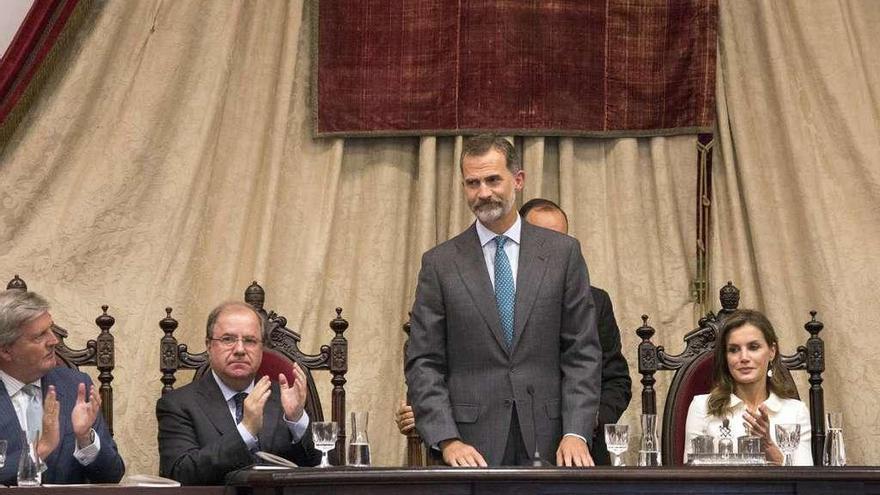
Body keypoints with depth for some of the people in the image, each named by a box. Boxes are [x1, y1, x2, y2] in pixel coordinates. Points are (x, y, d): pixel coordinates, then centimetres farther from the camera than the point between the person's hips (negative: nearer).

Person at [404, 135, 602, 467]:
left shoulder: (562, 253, 6)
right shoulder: (440, 263, 5)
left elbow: (582, 353, 3)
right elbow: (423, 363, 2)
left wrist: (576, 434, -8)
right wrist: (447, 440, -11)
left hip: (546, 443, 0)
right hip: (472, 447, 0)